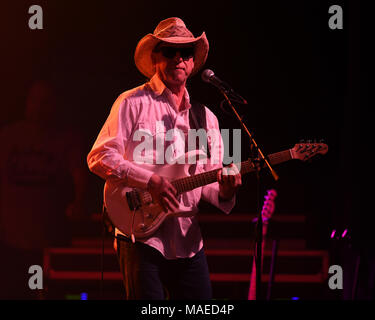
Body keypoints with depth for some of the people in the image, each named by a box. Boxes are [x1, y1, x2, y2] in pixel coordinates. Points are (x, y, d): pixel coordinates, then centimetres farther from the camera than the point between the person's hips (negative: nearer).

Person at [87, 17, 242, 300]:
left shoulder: (205, 117, 17)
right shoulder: (133, 103, 1)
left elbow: (209, 184, 16)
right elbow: (99, 157, -8)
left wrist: (224, 191, -8)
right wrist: (150, 181, -18)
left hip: (189, 244, 5)